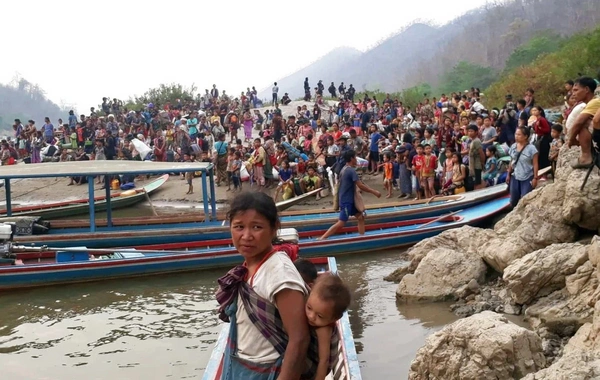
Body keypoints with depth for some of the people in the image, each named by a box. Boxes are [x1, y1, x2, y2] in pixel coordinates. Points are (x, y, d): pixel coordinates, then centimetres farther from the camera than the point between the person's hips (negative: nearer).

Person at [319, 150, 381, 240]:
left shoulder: (344, 169, 10)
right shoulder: (351, 171, -20)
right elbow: (361, 186, -23)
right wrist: (374, 192, -14)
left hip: (348, 199, 10)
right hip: (347, 200, -10)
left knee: (361, 217, 13)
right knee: (341, 223, -9)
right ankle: (321, 239, -9)